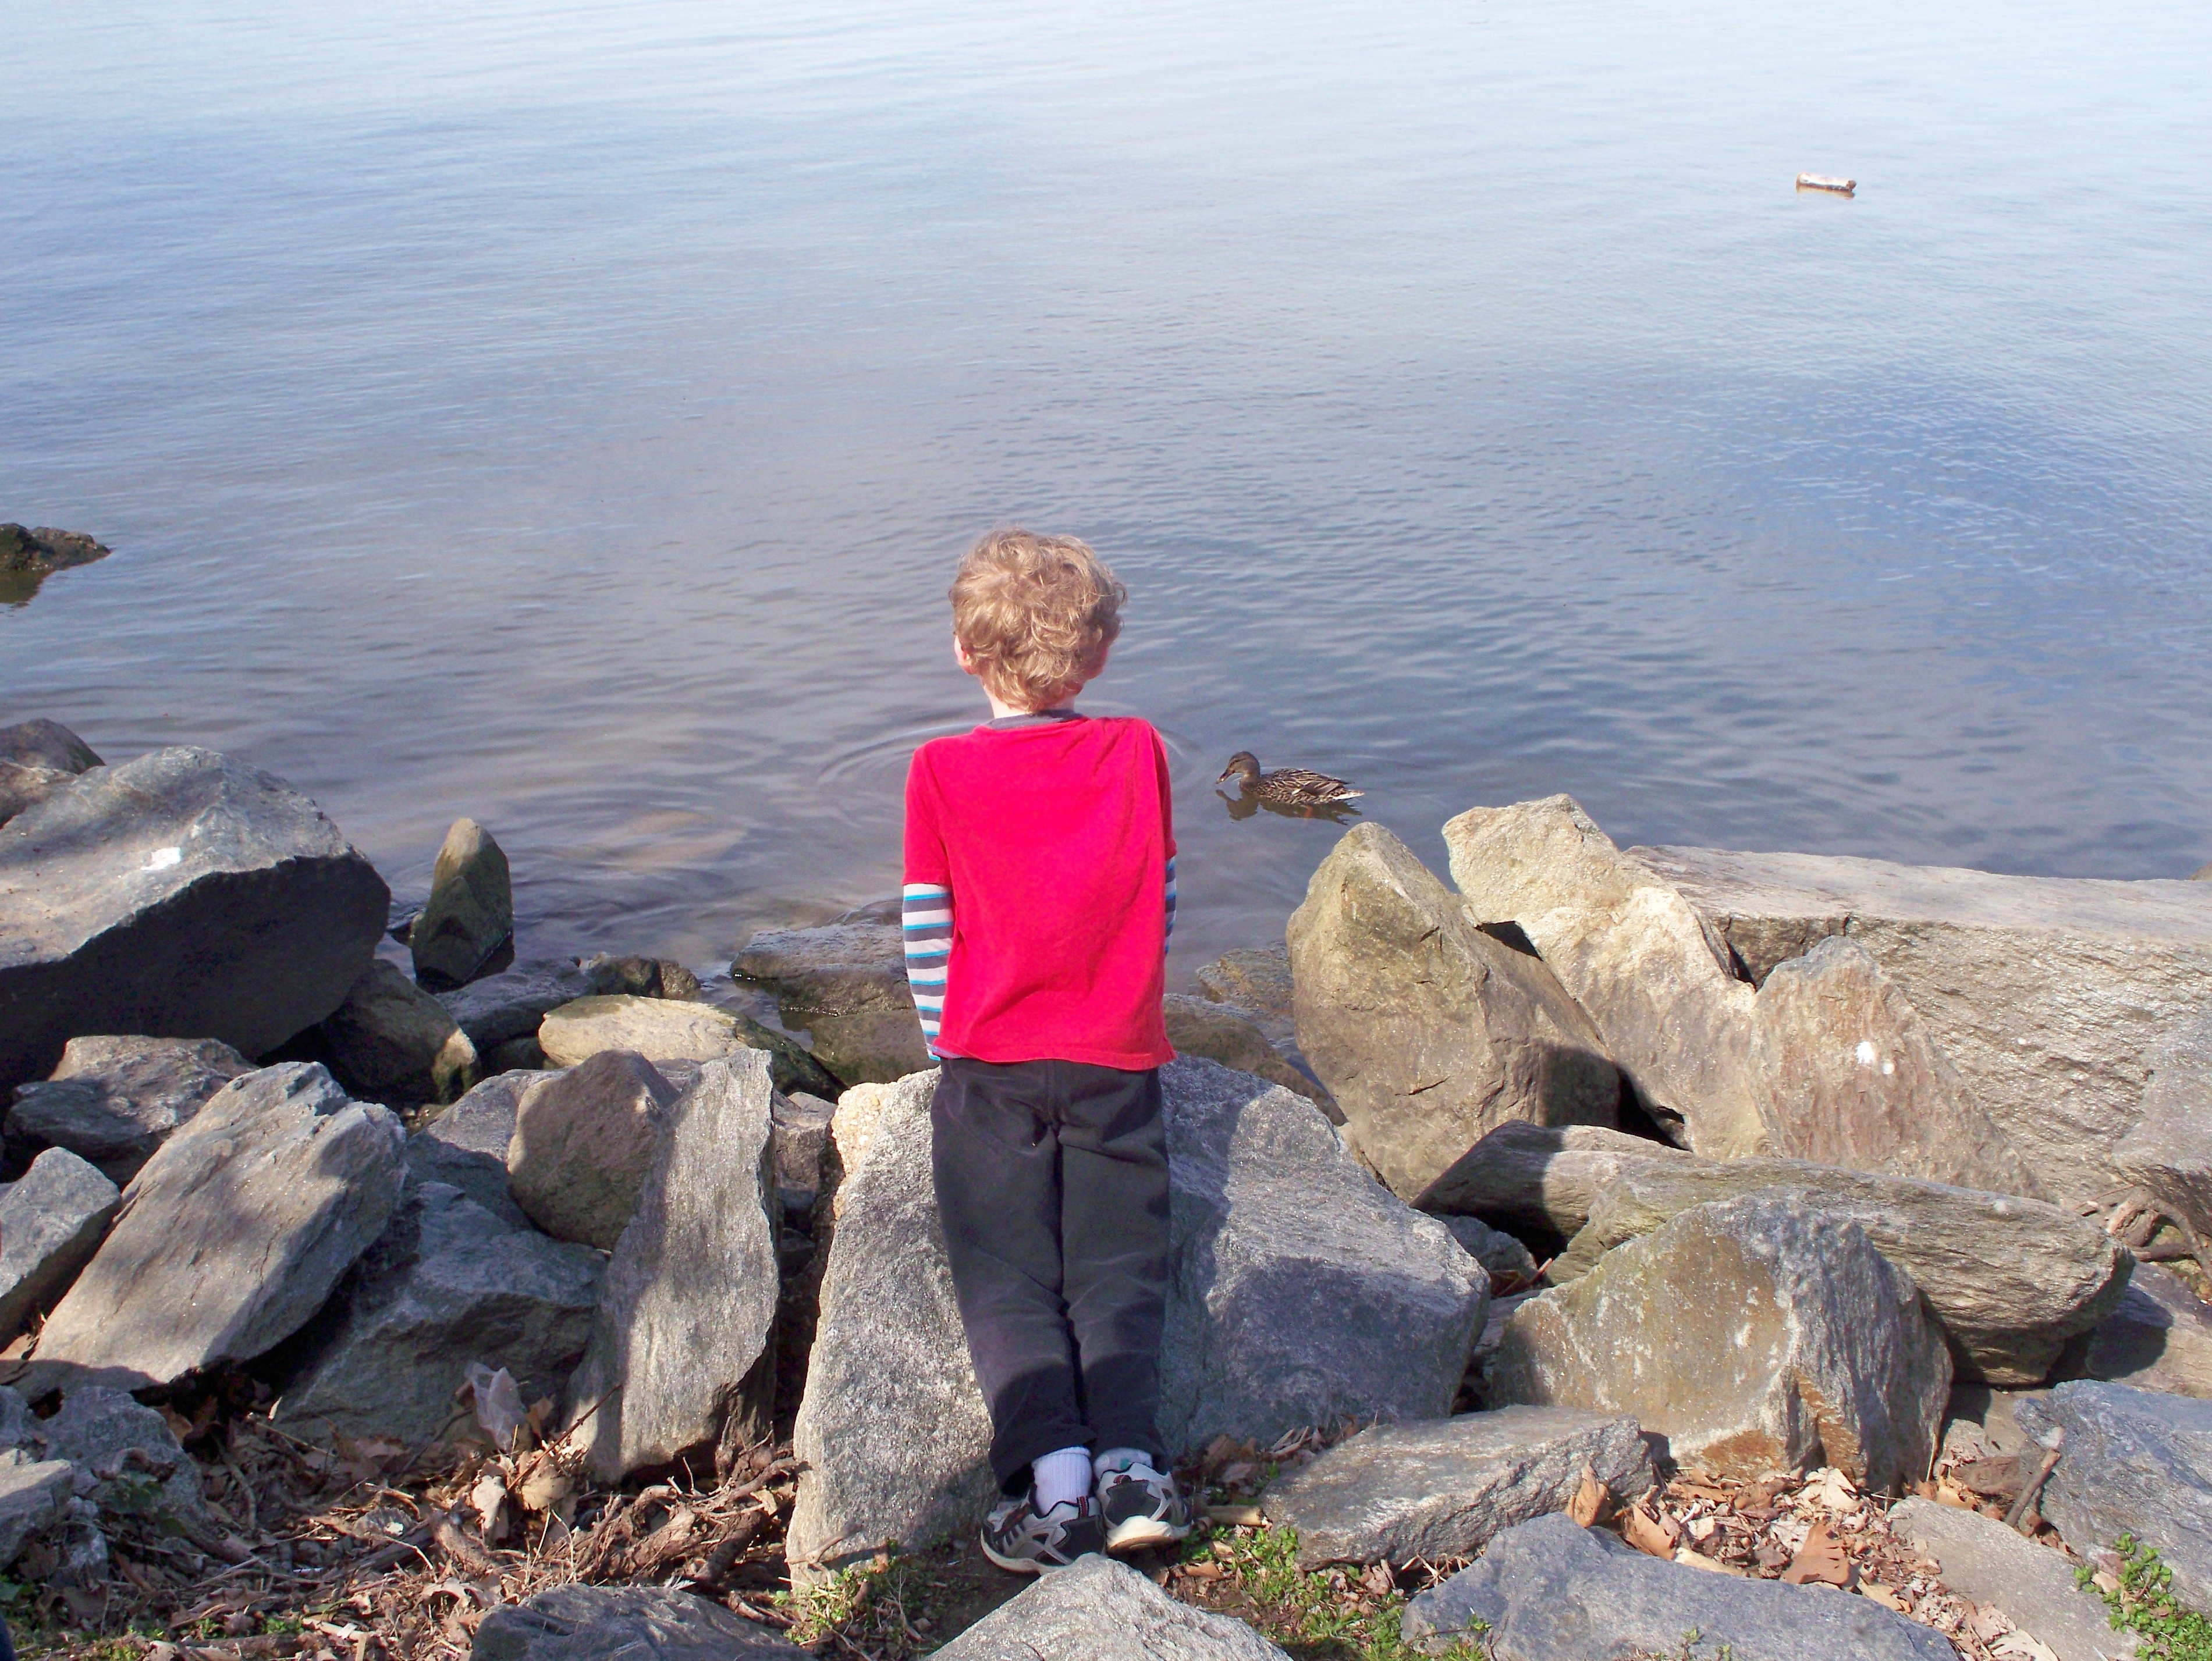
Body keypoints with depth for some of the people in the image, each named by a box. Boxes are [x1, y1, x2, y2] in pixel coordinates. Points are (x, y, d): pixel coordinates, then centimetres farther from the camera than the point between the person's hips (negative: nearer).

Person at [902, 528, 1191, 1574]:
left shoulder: (941, 772, -6)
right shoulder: (1136, 752, -1)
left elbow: (925, 932, -1)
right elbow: (1161, 904, 7)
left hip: (991, 1062, -1)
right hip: (1118, 1058, 2)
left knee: (1009, 1272, 1)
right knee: (1116, 1263, 6)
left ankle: (1053, 1478, -13)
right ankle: (1129, 1460, -10)